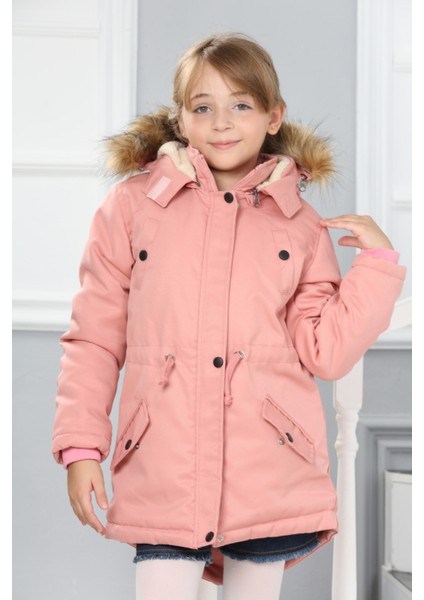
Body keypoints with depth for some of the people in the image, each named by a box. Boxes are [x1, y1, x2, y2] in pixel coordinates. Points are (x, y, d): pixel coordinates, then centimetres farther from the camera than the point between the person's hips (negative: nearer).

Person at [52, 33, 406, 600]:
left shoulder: (301, 227, 8)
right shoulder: (131, 206, 4)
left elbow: (326, 352, 4)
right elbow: (93, 340, 5)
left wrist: (378, 261, -2)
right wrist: (81, 446, -1)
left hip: (270, 477, 1)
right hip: (163, 479, -1)